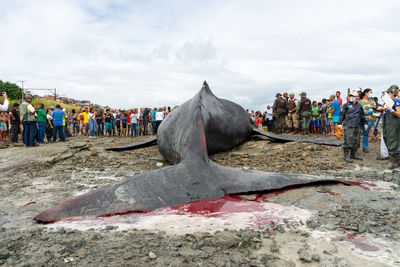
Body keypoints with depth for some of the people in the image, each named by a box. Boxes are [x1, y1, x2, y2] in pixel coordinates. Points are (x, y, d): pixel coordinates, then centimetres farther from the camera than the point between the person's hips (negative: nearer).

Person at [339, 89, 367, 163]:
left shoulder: (359, 106, 13)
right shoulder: (346, 105, 0)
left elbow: (362, 115, 22)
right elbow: (342, 114, 0)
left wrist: (365, 123, 20)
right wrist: (339, 123, -5)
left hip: (357, 126, 6)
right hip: (348, 126, -5)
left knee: (356, 141, 10)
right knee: (348, 141, -6)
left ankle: (353, 154, 21)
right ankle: (346, 156, 0)